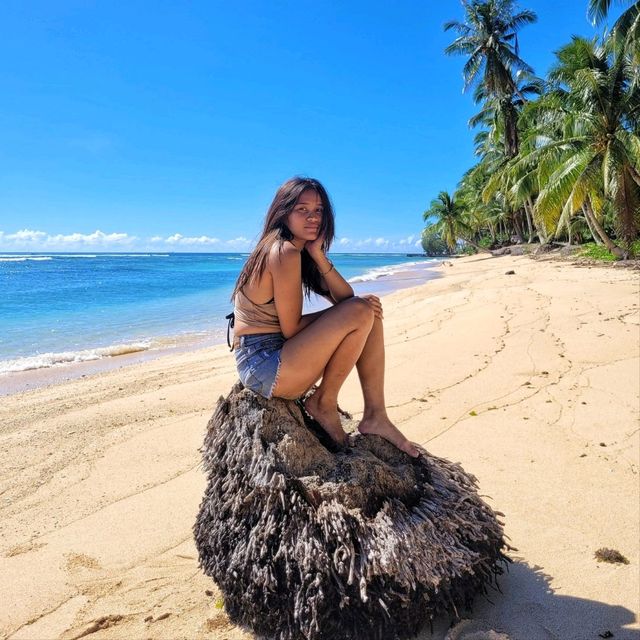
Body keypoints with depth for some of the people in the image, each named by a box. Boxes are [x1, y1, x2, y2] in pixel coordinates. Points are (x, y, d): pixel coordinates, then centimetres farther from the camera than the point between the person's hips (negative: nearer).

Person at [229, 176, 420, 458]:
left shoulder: (303, 252, 12)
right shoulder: (284, 252, -17)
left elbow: (345, 298, 4)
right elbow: (291, 329, -17)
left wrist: (318, 255, -7)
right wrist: (338, 316, -6)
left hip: (279, 355, 9)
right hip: (263, 367, -9)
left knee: (370, 311, 4)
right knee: (362, 313, -21)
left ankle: (375, 416, 1)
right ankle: (324, 404, -3)